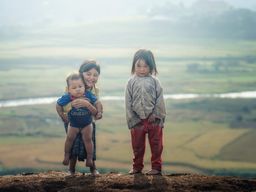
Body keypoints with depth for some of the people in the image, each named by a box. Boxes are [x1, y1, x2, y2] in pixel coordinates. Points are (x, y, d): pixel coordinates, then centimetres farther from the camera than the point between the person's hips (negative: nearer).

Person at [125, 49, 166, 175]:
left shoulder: (154, 81, -1)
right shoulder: (131, 82, 1)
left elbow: (160, 101, -1)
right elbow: (128, 103, 1)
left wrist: (157, 115, -11)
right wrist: (131, 120, -3)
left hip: (153, 119, -1)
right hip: (137, 120, 1)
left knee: (156, 145, 3)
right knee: (137, 146, 11)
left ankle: (156, 167, 11)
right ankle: (137, 167, 22)